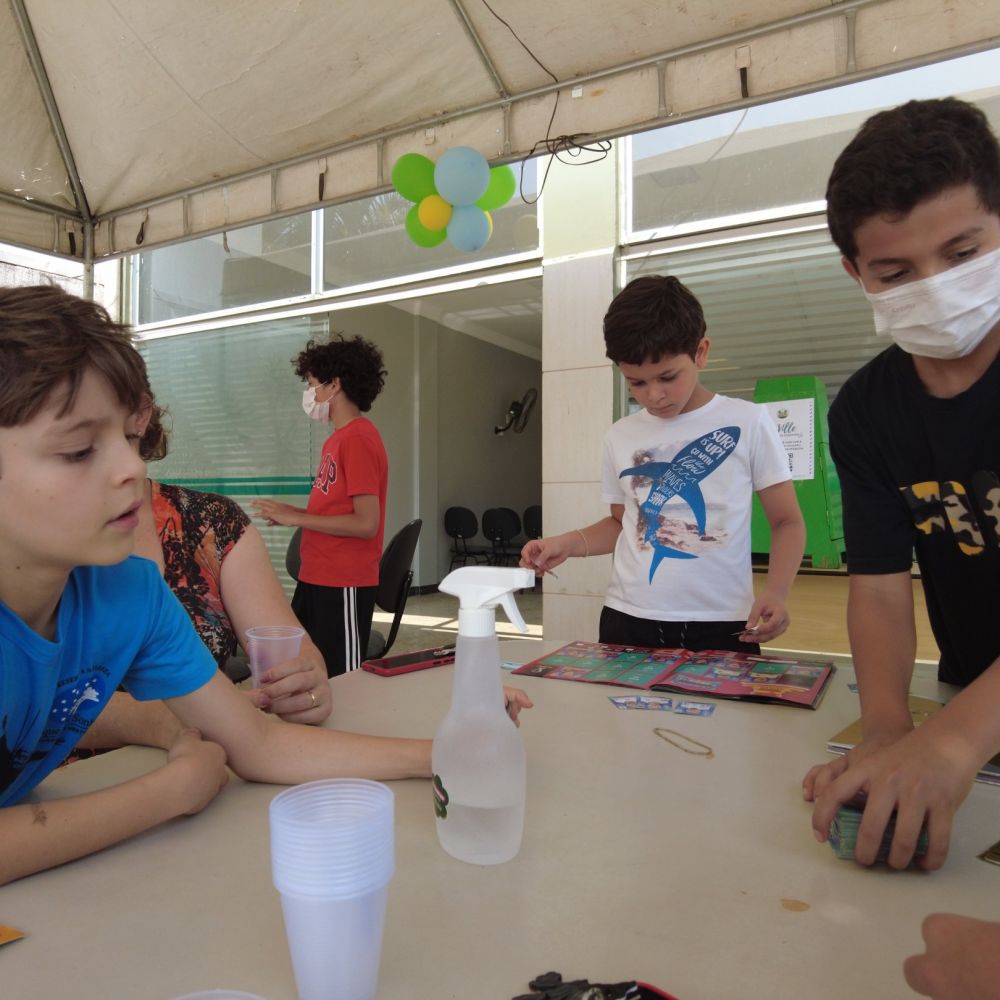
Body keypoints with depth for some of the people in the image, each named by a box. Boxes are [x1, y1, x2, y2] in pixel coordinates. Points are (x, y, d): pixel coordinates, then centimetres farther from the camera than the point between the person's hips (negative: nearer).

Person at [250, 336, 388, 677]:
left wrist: (296, 518, -14)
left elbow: (366, 523, -20)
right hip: (315, 579, 9)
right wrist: (288, 513, 6)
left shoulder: (359, 439, -15)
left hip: (344, 587, -9)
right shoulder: (337, 440, 14)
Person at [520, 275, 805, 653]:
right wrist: (567, 543, -1)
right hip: (629, 620, 3)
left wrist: (775, 592, -16)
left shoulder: (747, 422, -4)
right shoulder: (619, 437, 5)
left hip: (721, 624, -2)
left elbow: (787, 521, 1)